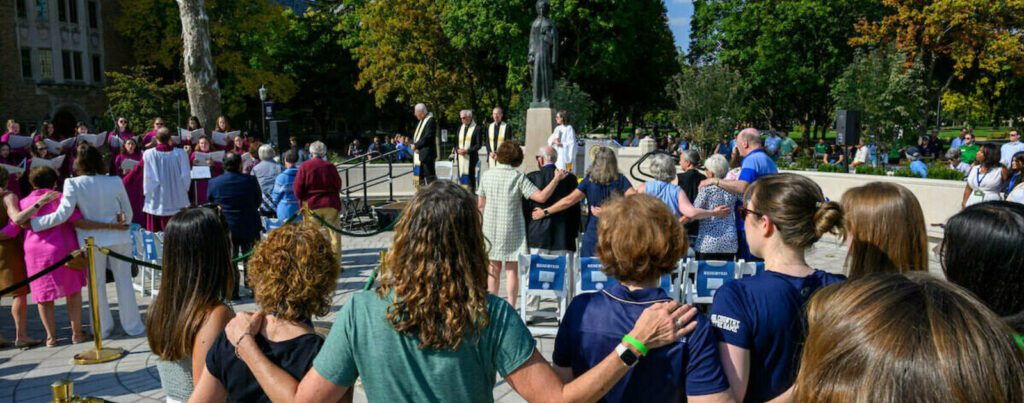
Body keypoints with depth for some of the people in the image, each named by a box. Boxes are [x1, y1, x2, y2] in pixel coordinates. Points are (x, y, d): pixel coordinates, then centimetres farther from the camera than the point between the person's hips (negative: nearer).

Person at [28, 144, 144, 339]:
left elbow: (62, 215, -16)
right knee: (124, 281, 10)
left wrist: (32, 222, -5)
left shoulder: (73, 184, -11)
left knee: (97, 284, 11)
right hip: (118, 238, 1)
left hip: (92, 241, -1)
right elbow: (128, 211, 3)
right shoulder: (115, 181, -6)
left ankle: (103, 328, 20)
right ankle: (133, 325, 16)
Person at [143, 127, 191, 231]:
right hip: (177, 201, 0)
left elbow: (148, 177, -6)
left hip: (156, 200, 0)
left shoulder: (149, 154, -6)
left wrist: (148, 193, 7)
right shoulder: (180, 153, -5)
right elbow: (186, 176, -4)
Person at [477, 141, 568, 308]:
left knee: (493, 270, 14)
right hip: (512, 230, -3)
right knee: (512, 270, 7)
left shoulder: (486, 175, 0)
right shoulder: (518, 177, -12)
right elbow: (541, 197, -19)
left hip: (491, 229, 3)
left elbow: (480, 204, 6)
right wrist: (557, 179, -12)